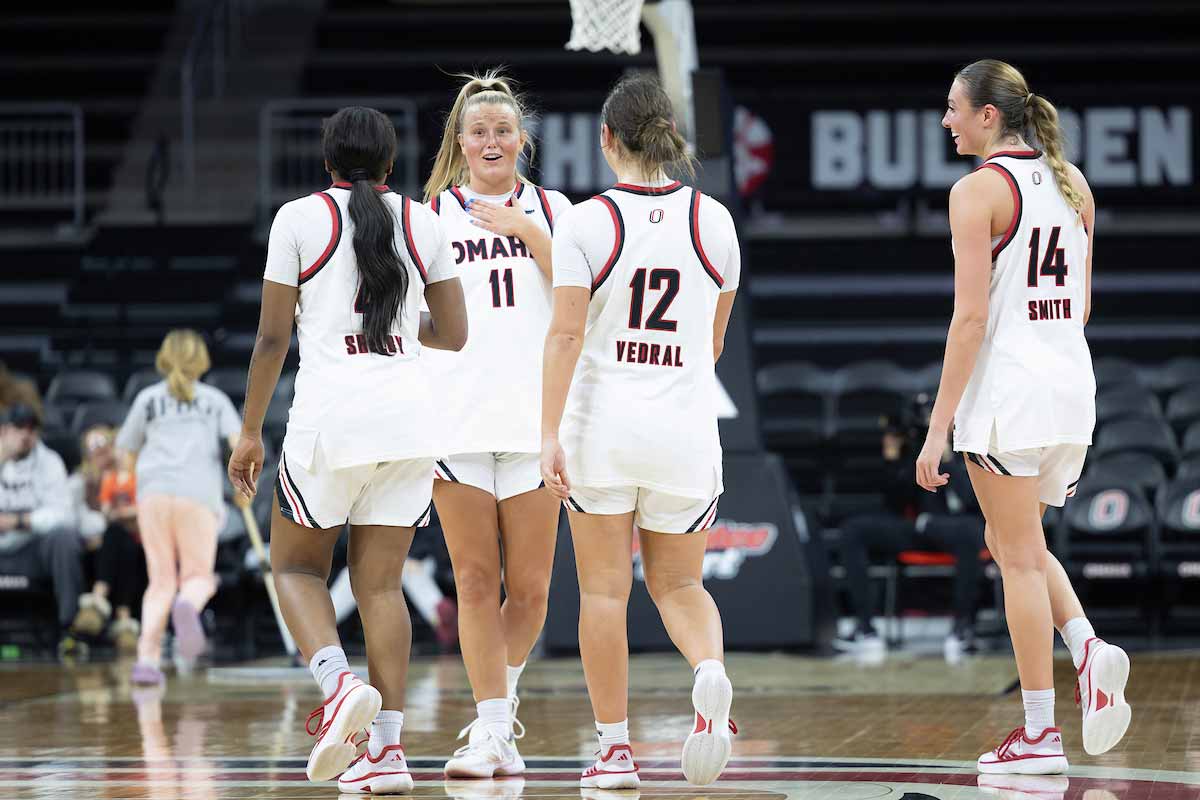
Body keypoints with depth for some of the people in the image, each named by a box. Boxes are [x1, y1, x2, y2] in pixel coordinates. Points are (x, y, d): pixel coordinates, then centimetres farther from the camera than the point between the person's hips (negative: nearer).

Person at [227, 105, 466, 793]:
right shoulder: (422, 222, 10)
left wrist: (250, 432, 7)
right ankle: (387, 748, 0)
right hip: (409, 412, 3)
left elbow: (273, 336, 0)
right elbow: (455, 335, 13)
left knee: (296, 566, 14)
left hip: (330, 408, -3)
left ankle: (339, 682, -13)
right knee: (381, 582, 8)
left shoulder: (300, 218, 1)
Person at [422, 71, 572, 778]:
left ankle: (503, 690, 25)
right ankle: (491, 730, 1)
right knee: (477, 581, -5)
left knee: (529, 587, 0)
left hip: (534, 415, 1)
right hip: (455, 417, -1)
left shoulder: (551, 209, 11)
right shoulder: (433, 214, 9)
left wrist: (527, 232, -8)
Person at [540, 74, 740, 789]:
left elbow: (566, 333, -13)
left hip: (602, 423, -2)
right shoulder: (713, 219, 3)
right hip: (685, 431, 2)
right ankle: (711, 674, -17)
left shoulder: (585, 221, -6)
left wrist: (550, 432, -15)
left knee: (605, 590, 7)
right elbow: (714, 340, 13)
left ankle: (615, 749, 7)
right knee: (679, 585, 14)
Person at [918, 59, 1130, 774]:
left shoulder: (978, 190, -11)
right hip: (1074, 382, 7)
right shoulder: (1073, 184, 10)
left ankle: (1041, 732, 3)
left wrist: (939, 427, -14)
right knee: (1018, 543, 21)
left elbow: (972, 316, -16)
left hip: (1006, 391, -7)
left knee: (1018, 555, 1)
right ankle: (1090, 650, -2)